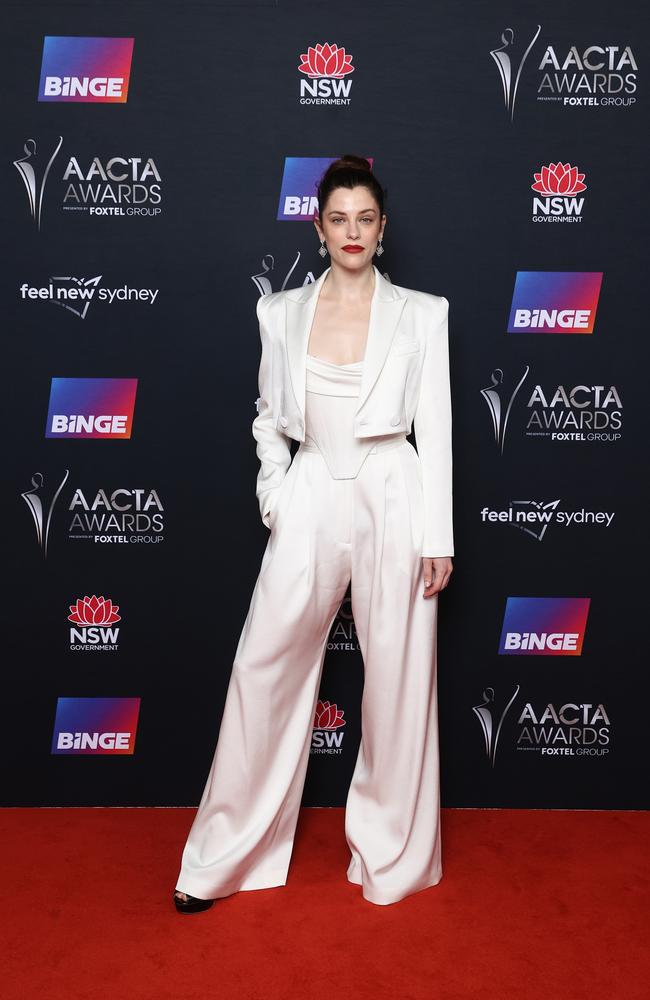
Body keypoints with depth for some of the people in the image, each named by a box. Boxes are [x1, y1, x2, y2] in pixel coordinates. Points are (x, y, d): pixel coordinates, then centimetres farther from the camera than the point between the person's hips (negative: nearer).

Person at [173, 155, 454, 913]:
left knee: (397, 680, 5)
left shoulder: (421, 313, 1)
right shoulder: (282, 312, 7)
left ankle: (392, 852, 27)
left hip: (392, 499, -1)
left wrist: (438, 537, -4)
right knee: (265, 670, 3)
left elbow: (435, 427, -1)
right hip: (310, 504, 2)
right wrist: (273, 496, 2)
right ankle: (223, 858, 19)